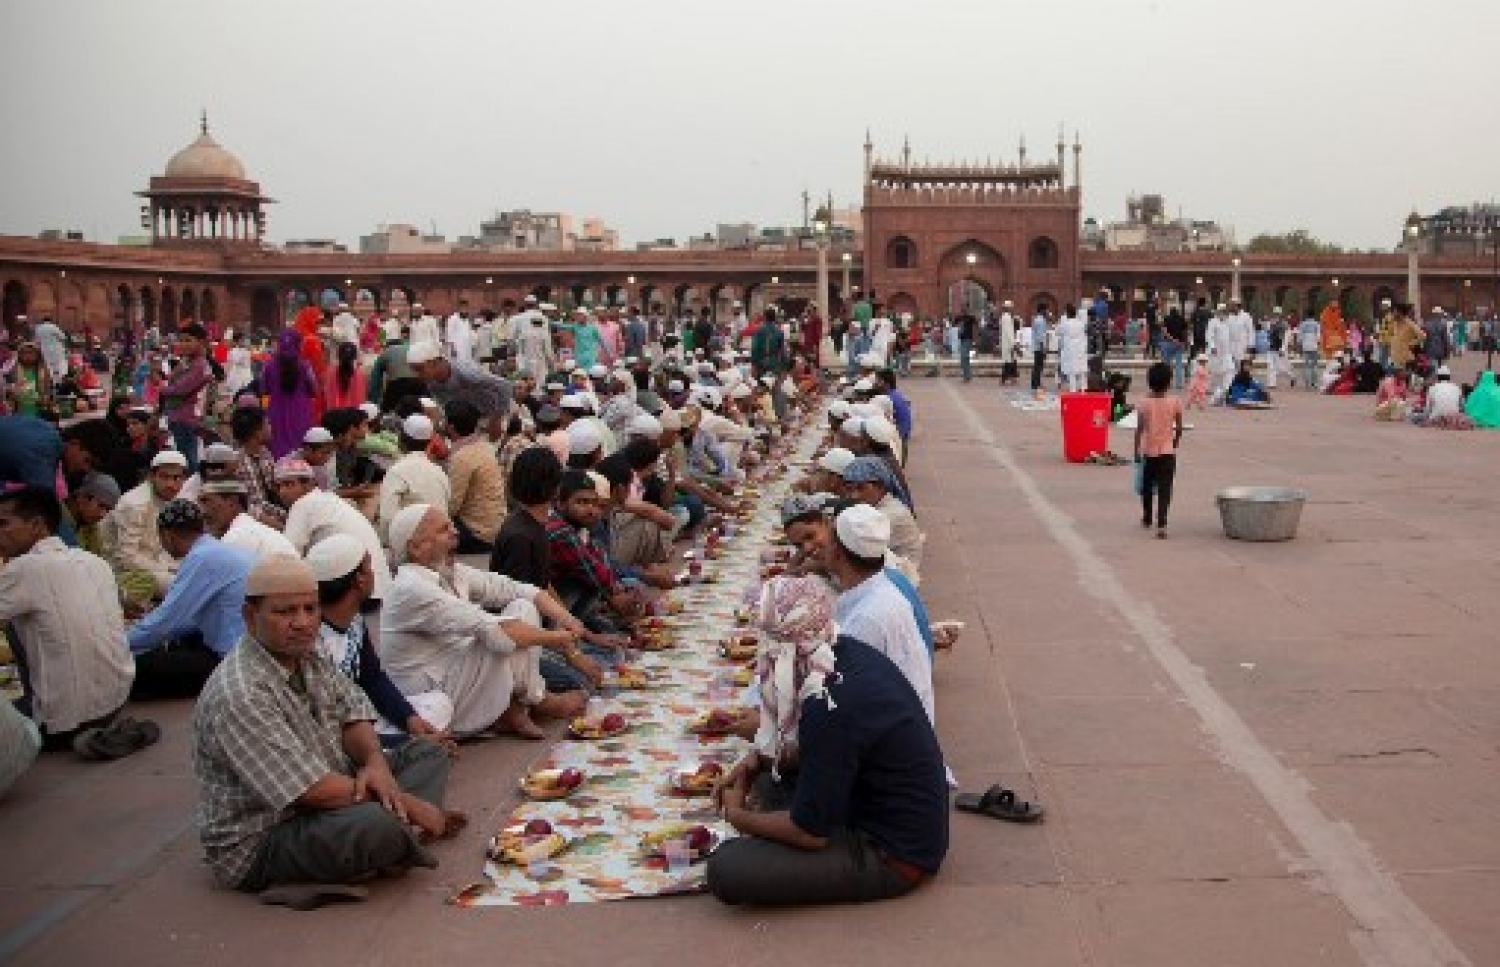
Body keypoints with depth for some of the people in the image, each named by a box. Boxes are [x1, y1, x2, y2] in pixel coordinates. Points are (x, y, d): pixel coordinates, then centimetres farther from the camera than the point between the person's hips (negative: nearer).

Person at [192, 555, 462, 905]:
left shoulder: (307, 655, 2)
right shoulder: (240, 695, -28)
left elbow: (351, 711, 6)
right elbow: (312, 790, -31)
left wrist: (376, 762, -18)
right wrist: (407, 804, -22)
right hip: (258, 846, -10)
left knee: (428, 753, 10)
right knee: (375, 823, -38)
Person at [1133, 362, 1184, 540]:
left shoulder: (1144, 404, -8)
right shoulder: (1175, 402, -5)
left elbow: (1139, 430, -8)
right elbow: (1179, 428, 0)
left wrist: (1137, 450, 1)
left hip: (1149, 451, 0)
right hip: (1167, 452, 0)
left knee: (1147, 487, 19)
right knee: (1165, 489, -2)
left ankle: (1147, 518, 34)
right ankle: (1161, 524, -15)